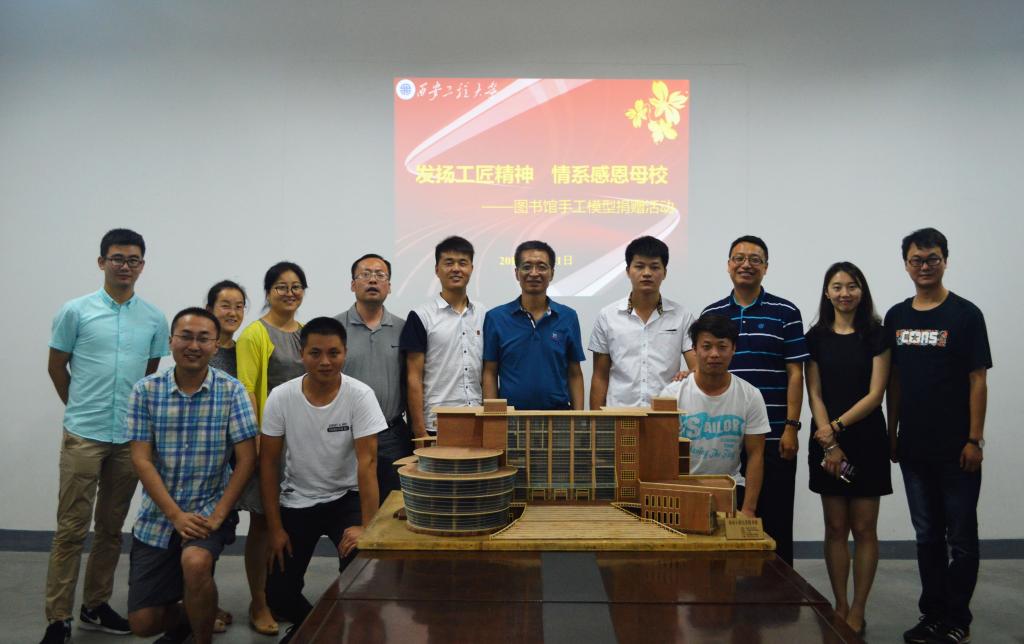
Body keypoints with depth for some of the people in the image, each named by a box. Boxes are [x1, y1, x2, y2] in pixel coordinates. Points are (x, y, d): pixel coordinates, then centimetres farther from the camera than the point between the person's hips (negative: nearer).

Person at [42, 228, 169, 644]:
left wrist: (135, 411, 13)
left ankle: (95, 606, 25)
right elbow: (56, 367, 6)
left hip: (130, 437, 3)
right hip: (83, 435, -3)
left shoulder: (154, 319, 4)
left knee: (111, 528, 12)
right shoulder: (76, 311, -3)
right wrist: (81, 408, 11)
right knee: (72, 529, 0)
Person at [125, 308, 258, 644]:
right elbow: (141, 459, -7)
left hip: (210, 509, -2)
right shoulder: (146, 390, -4)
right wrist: (177, 516, -15)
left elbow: (246, 459, -9)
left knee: (195, 563, -33)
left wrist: (218, 515, -16)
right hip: (158, 515, 3)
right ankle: (185, 617, 37)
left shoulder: (231, 391, -8)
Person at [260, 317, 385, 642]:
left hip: (345, 498, -2)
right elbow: (268, 464, -6)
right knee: (278, 595, -2)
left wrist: (367, 526, -26)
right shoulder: (281, 397, -13)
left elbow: (367, 462, -20)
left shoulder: (360, 396, -18)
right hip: (296, 501, 2)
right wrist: (275, 528, -7)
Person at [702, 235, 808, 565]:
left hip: (773, 437, -2)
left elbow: (795, 373, -2)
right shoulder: (712, 314, 9)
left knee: (775, 522, 6)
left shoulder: (785, 313, 0)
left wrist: (791, 427, -9)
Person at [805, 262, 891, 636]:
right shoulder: (816, 337, 5)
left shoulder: (876, 335, 1)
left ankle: (857, 612, 13)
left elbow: (875, 394, -7)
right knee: (835, 528, 7)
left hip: (867, 440, -1)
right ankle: (840, 607, 18)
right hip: (826, 442, 2)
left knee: (864, 528, 3)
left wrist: (837, 426, -16)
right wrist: (830, 443, -10)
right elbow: (814, 394, 0)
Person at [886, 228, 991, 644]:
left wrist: (974, 440, -11)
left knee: (960, 538, 6)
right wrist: (892, 432, 8)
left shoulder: (965, 314, -5)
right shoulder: (896, 317, 8)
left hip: (955, 449, -4)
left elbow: (978, 380, -7)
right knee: (927, 536, 13)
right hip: (913, 447, 4)